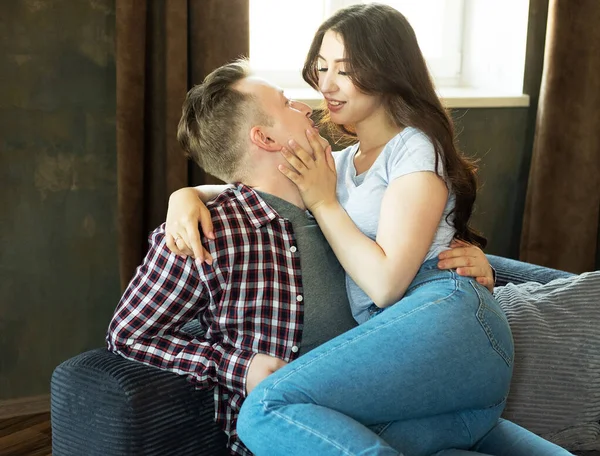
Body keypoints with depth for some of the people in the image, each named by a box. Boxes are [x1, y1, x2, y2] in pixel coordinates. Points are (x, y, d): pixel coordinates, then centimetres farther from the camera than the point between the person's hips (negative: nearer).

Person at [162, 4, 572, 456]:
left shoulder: (416, 150, 1)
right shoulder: (341, 162, 27)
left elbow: (385, 282, -8)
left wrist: (323, 201, 0)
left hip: (446, 317, -8)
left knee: (267, 411, -26)